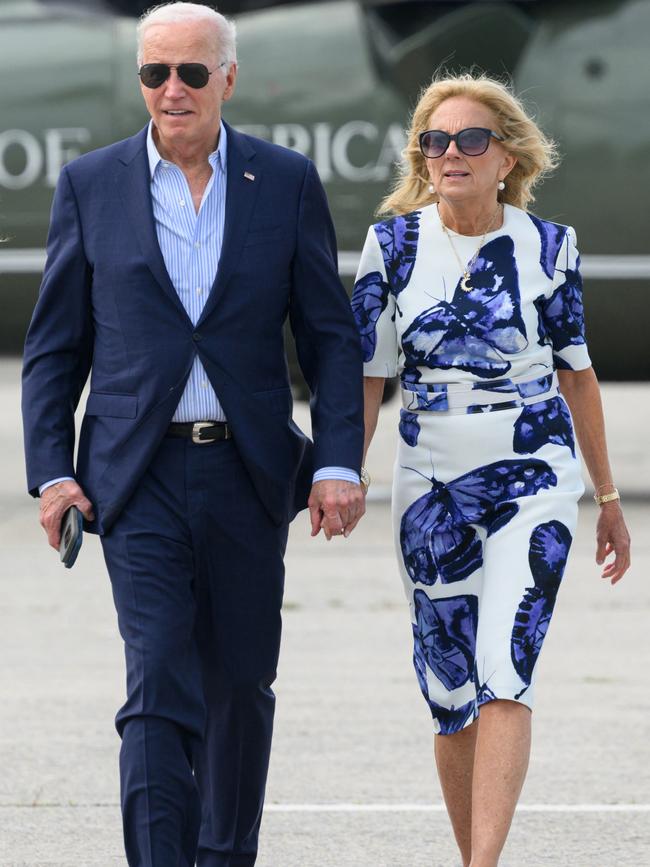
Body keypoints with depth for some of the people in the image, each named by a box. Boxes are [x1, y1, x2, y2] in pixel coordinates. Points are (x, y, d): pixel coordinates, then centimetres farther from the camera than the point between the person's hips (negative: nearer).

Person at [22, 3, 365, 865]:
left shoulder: (287, 182, 4)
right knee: (158, 683, -12)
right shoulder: (91, 185, 3)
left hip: (248, 472, 2)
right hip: (140, 473, -1)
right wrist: (51, 472, -3)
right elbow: (54, 347, 7)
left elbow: (332, 337, 4)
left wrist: (339, 465, -6)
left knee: (239, 685, 11)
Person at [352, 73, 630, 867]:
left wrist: (607, 496, 14)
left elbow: (576, 374, 9)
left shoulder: (548, 247, 0)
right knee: (450, 694, 5)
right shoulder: (394, 244, 1)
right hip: (431, 486, 2)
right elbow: (366, 376, 4)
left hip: (532, 480, -2)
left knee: (504, 678, -16)